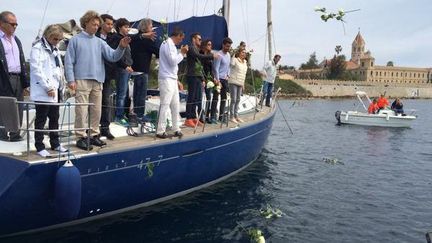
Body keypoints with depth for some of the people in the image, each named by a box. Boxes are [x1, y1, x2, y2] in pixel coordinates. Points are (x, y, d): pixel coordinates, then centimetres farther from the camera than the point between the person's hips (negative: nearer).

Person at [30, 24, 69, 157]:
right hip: (43, 91, -7)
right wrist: (48, 87, -16)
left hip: (55, 90, 8)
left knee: (54, 118, 13)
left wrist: (61, 86, 10)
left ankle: (55, 144, 23)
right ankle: (40, 147, 7)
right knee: (41, 119, 0)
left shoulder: (54, 49, 16)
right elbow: (37, 70, -15)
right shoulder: (37, 48, -8)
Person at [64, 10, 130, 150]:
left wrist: (121, 47, -17)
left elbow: (113, 57, 2)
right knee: (82, 111, -5)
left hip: (98, 82, 5)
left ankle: (94, 135, 19)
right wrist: (71, 80, -10)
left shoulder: (100, 42, 14)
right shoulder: (76, 40, 3)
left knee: (96, 111, 9)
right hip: (82, 81, -4)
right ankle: (81, 137, 2)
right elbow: (69, 61, -1)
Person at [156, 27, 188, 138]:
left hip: (172, 79, 9)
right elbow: (173, 61, -18)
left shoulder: (171, 44, 17)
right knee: (165, 105, -8)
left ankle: (176, 129, 17)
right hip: (166, 79, -9)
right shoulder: (168, 44, -11)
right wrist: (182, 53, -5)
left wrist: (176, 79, 18)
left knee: (175, 105, 10)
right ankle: (160, 131, -4)